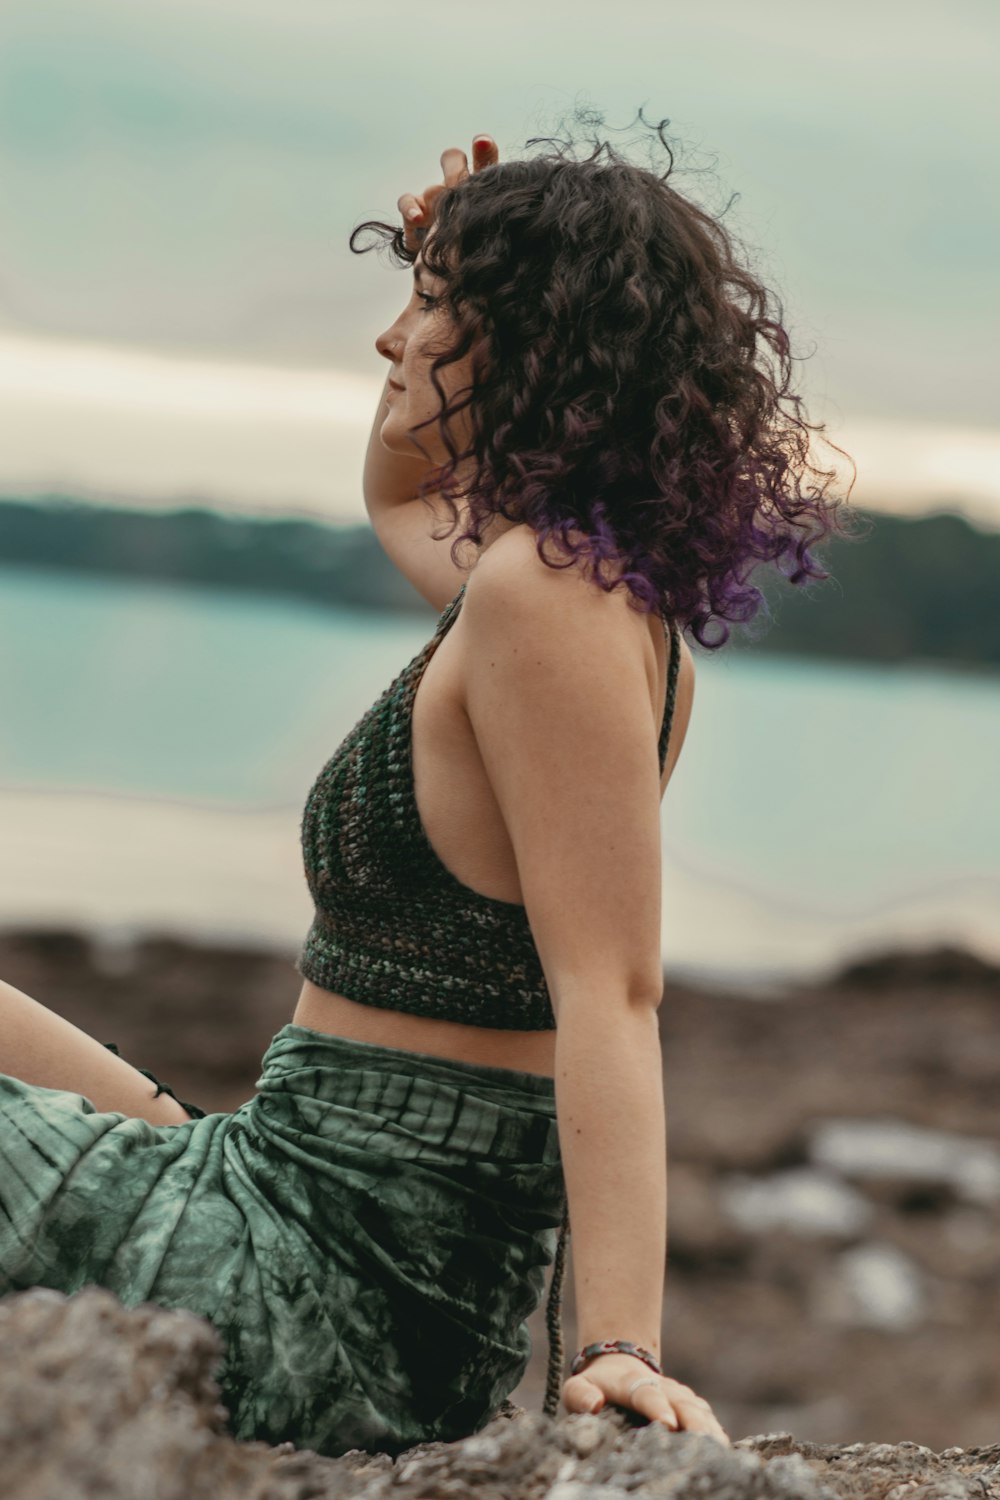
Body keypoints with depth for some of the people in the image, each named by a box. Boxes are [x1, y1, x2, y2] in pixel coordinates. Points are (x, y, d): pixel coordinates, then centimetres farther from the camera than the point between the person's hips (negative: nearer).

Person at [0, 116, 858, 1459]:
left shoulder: (544, 594, -20)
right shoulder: (607, 589, 9)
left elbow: (609, 995, -27)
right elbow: (399, 498, 32)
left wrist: (621, 1345, -33)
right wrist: (448, 273, 15)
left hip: (322, 1289, -10)